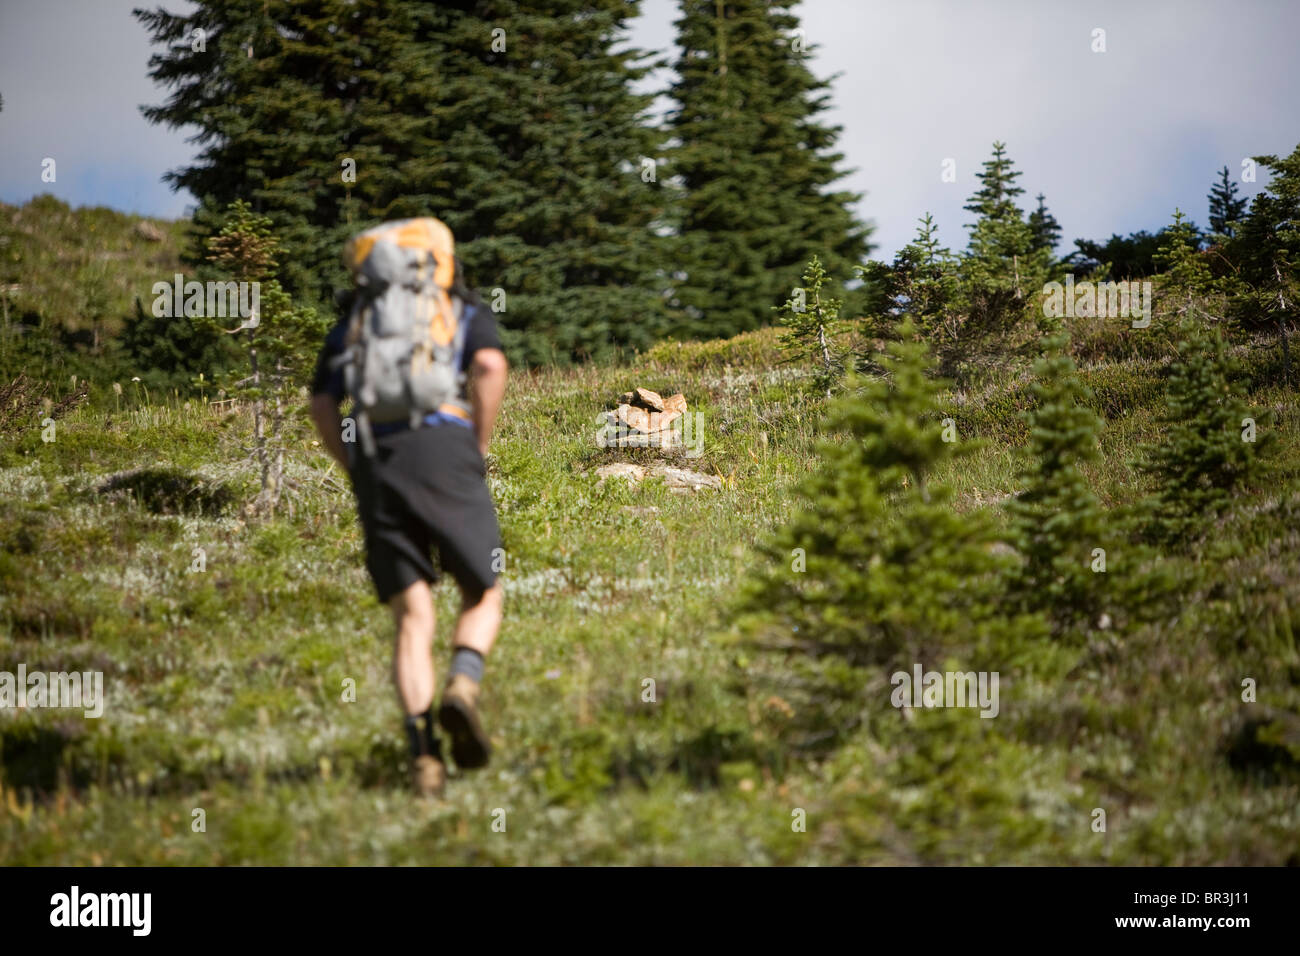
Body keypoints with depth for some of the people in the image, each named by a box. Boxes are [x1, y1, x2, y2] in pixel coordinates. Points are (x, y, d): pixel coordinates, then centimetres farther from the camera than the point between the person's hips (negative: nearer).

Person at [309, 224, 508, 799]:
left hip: (375, 464, 2)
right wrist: (478, 450, 1)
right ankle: (462, 688, -17)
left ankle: (423, 753, -13)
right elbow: (491, 367, -4)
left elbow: (322, 407, 13)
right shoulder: (468, 313, 18)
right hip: (444, 449, -2)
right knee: (482, 596, 13)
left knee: (412, 620, 4)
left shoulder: (353, 325, 27)